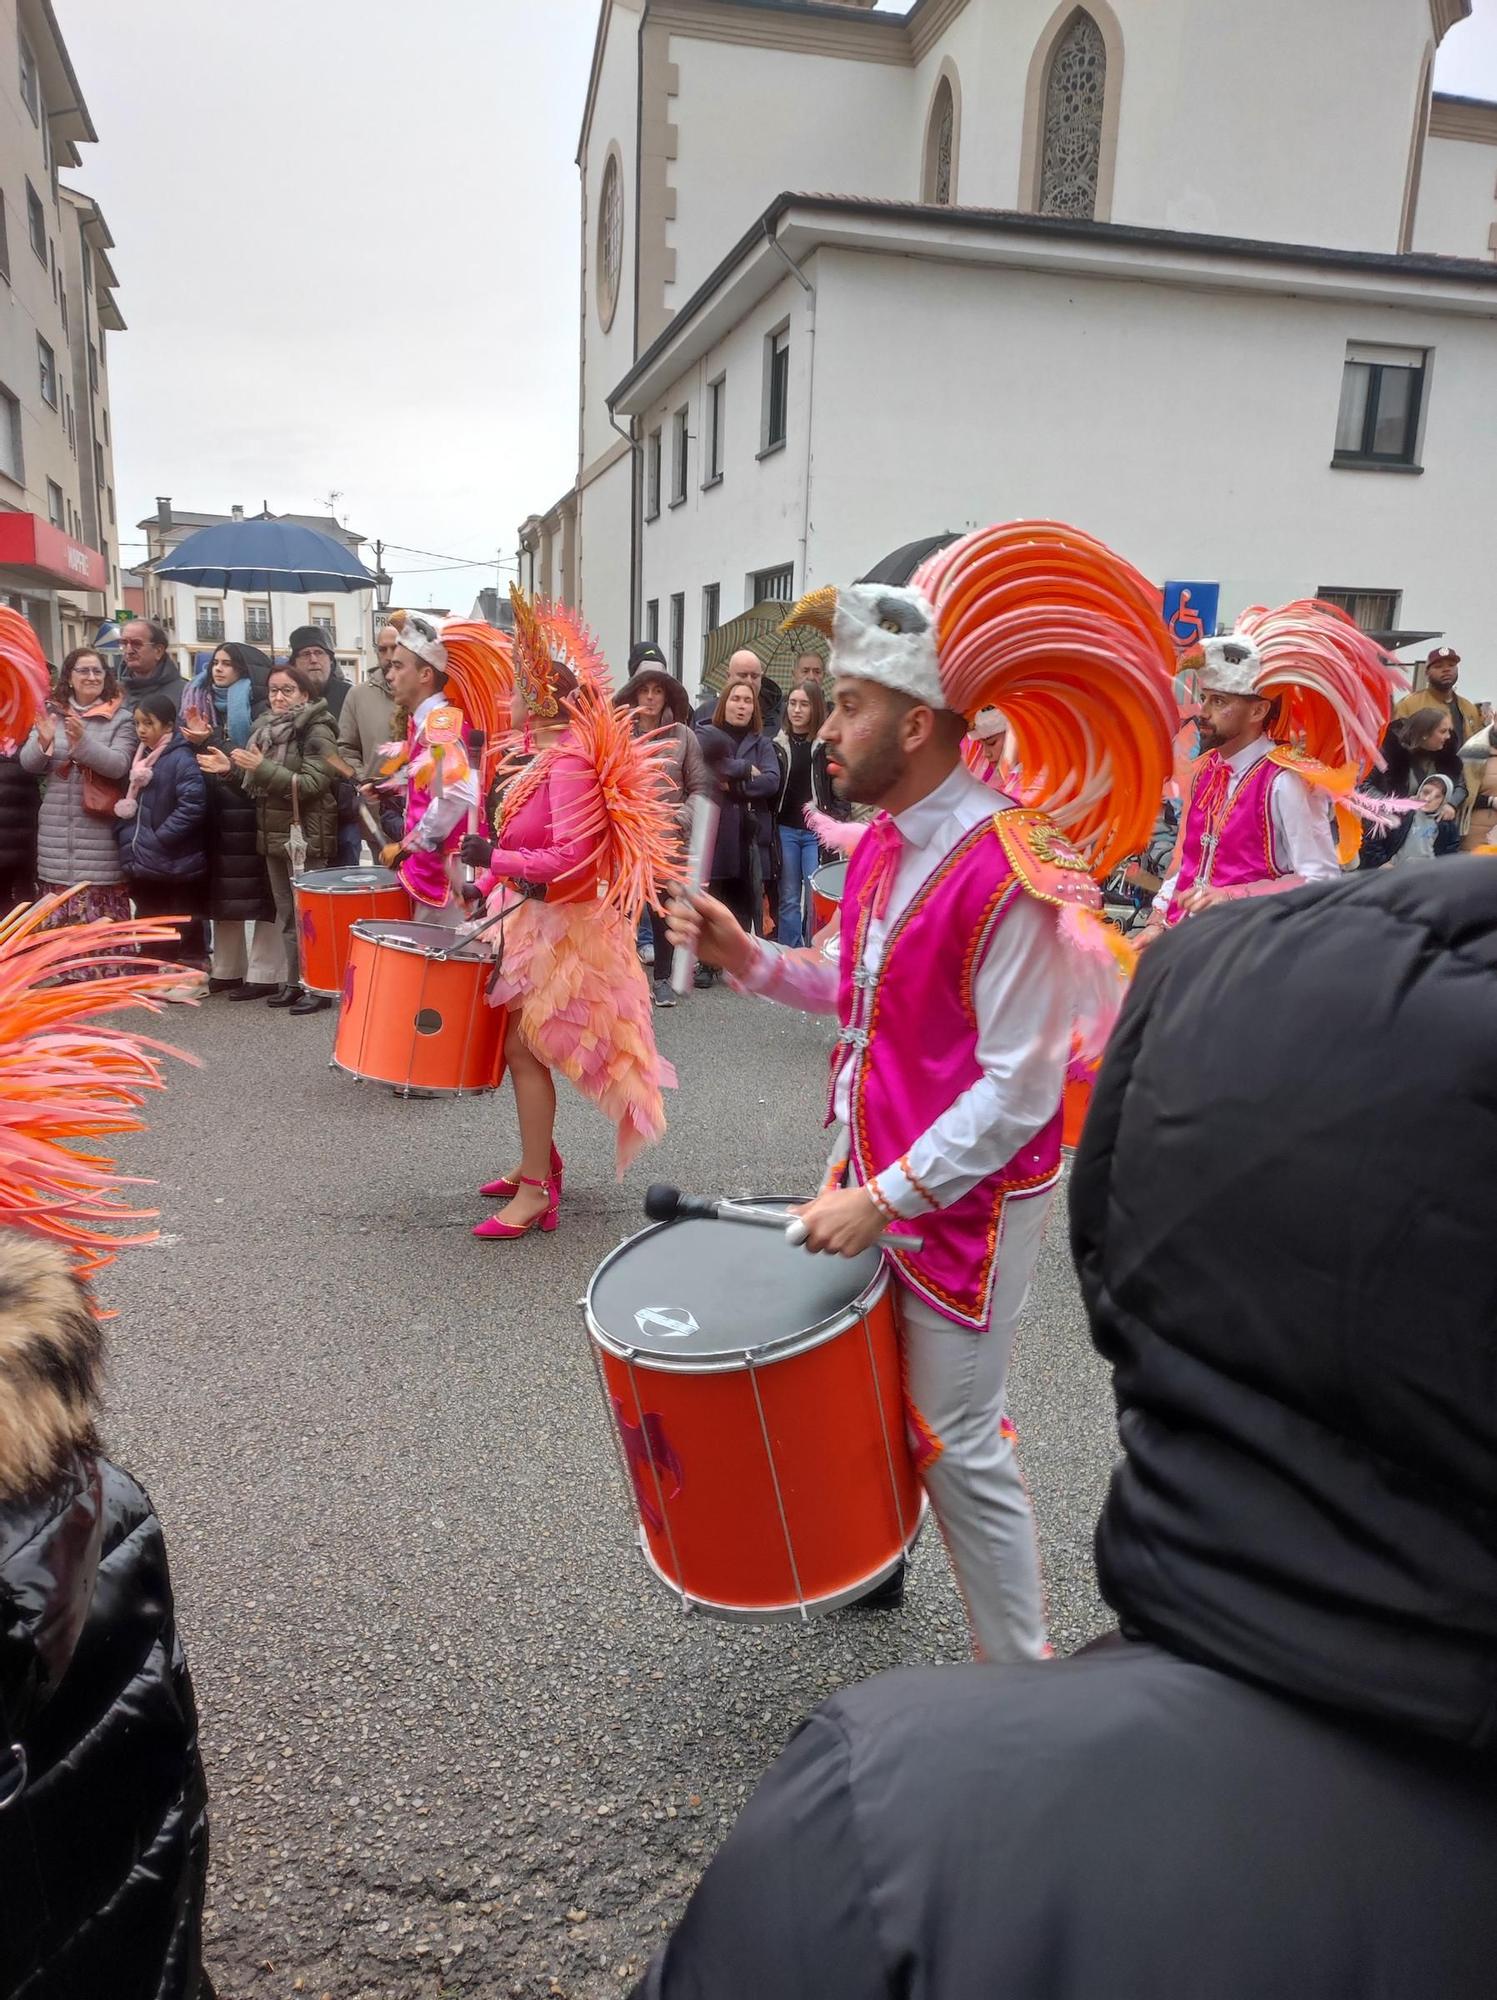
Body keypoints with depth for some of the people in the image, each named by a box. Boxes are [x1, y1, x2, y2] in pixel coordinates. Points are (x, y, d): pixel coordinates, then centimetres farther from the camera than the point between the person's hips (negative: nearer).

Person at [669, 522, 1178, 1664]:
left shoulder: (1007, 876, -25)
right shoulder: (885, 841, 3)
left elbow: (1020, 1091, -25)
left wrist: (885, 1199, -23)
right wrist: (752, 960, 1)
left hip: (965, 1200, -8)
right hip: (876, 1169, 8)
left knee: (959, 1443, 4)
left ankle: (1023, 1682, 25)